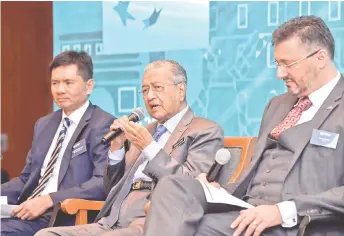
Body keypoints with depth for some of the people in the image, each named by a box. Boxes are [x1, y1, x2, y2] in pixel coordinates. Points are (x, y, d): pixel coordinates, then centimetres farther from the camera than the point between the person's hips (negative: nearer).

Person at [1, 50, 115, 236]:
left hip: (65, 218, -7)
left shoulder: (103, 125, -3)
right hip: (28, 212, 7)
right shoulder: (44, 124, 21)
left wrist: (49, 200, -21)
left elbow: (104, 182, -15)